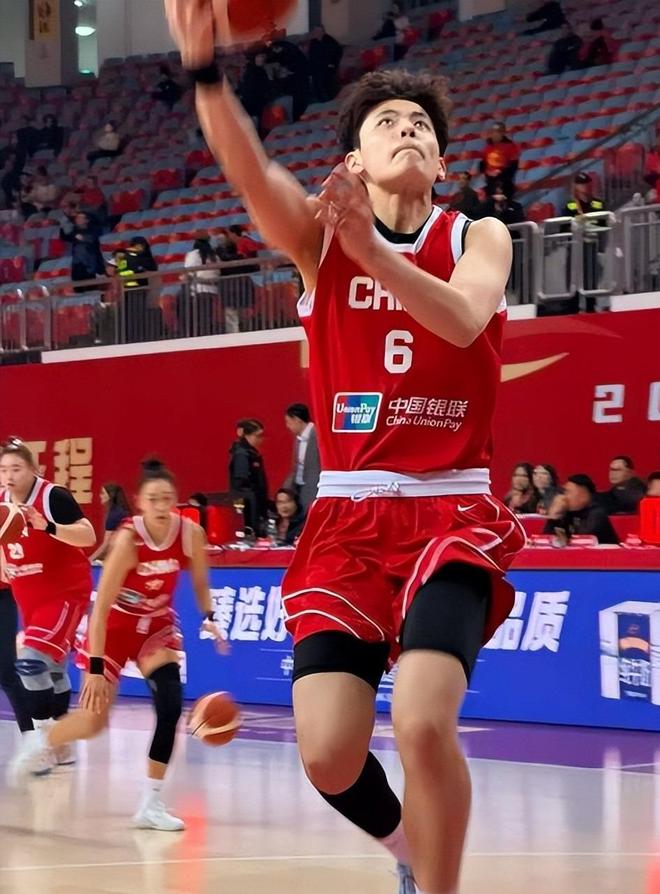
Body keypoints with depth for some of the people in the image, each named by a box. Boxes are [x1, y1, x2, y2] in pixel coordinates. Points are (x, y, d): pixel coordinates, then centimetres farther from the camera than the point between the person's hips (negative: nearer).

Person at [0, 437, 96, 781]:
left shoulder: (53, 497, -20)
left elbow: (88, 536, -31)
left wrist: (47, 526, -42)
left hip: (65, 593, -8)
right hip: (28, 598, 8)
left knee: (31, 660, -22)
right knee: (51, 669, 18)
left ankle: (40, 744, -16)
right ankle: (61, 745, 30)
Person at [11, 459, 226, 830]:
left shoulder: (191, 534, -19)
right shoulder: (129, 538, -30)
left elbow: (200, 584, 1)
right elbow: (101, 607, -29)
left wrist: (208, 617, -19)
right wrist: (95, 668, -32)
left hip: (157, 624, 3)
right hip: (116, 624, -3)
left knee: (171, 702, -20)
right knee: (94, 721, 1)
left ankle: (152, 804, -12)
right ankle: (40, 743, 36)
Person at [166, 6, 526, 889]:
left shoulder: (479, 238, 2)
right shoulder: (319, 234, 2)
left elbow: (465, 319, -21)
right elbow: (249, 168, -20)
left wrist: (372, 251, -38)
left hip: (452, 515, -1)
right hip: (346, 517, 2)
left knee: (423, 721, -26)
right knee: (329, 756, -9)